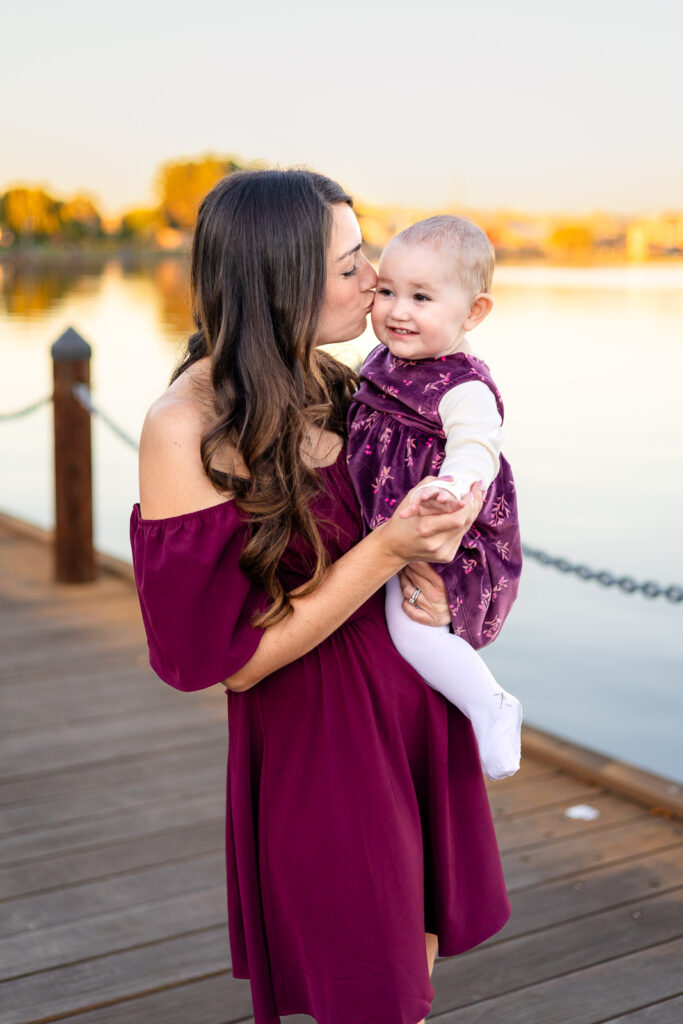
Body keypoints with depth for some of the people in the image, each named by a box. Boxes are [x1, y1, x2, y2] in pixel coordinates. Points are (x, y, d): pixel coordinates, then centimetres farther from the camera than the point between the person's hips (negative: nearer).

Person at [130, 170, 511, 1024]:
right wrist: (385, 553, -25)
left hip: (414, 713, 7)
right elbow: (231, 660, -18)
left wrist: (426, 556, -9)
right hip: (316, 741, -6)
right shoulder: (187, 429, -21)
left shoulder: (334, 388, 0)